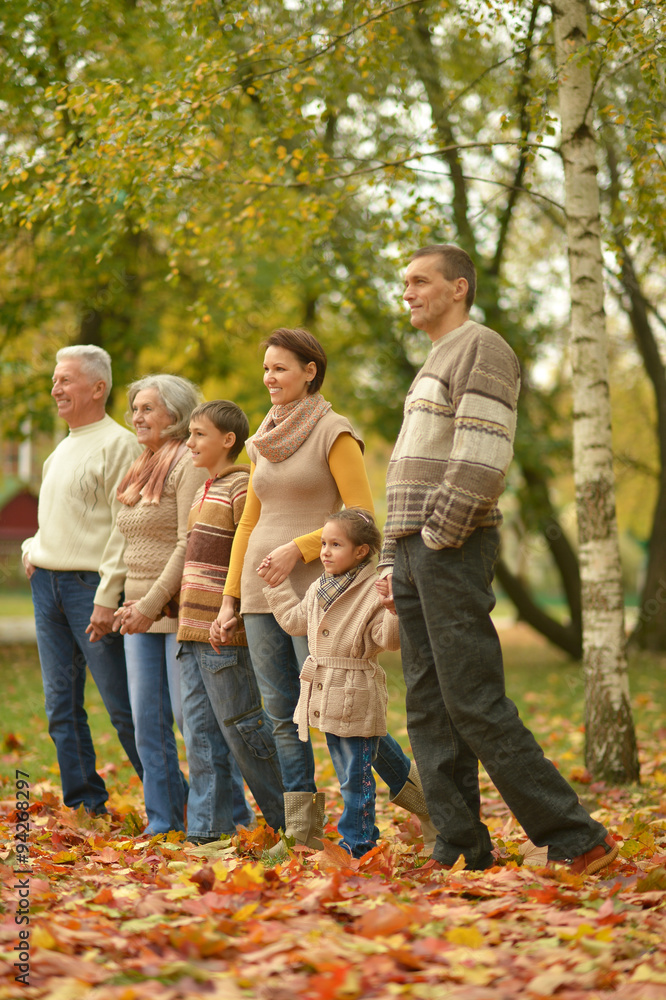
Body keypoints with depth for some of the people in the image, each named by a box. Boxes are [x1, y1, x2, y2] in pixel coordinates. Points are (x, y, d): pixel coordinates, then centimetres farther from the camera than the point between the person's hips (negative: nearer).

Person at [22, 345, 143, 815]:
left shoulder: (119, 445, -9)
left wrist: (107, 599, -19)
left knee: (124, 707, -5)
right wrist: (32, 550, 12)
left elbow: (125, 529, -14)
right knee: (62, 705, 8)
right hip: (47, 583, 8)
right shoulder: (63, 448, 17)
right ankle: (85, 806, 15)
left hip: (90, 585, -8)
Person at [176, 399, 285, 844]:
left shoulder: (243, 488, -10)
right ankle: (208, 825, 11)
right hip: (193, 628, 9)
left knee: (241, 726, -3)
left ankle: (289, 818, 8)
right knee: (200, 731, 8)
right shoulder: (204, 491, 17)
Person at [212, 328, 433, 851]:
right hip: (262, 592, 7)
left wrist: (299, 548, -18)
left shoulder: (334, 433, -5)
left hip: (315, 588, -7)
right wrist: (229, 602, 14)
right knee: (282, 715, 4)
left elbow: (362, 517, -10)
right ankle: (300, 828, 9)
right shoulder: (265, 443, 15)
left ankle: (410, 779, 12)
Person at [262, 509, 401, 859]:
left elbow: (388, 638, -20)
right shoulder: (318, 589, 11)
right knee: (346, 774, 15)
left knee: (356, 775, -3)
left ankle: (356, 841, 5)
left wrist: (395, 610, -37)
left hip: (357, 698, -8)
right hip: (326, 698, 8)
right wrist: (275, 583, 30)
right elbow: (294, 620, 27)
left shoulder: (374, 591, -14)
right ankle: (364, 838, 24)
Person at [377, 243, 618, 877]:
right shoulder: (432, 368, 25)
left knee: (474, 703, -13)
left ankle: (576, 840, -10)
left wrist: (438, 539, -15)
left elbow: (483, 457, -17)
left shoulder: (481, 349, -5)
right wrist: (393, 559, 17)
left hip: (455, 548, -10)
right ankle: (460, 850, 6)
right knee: (428, 709, 5)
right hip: (417, 550, 10)